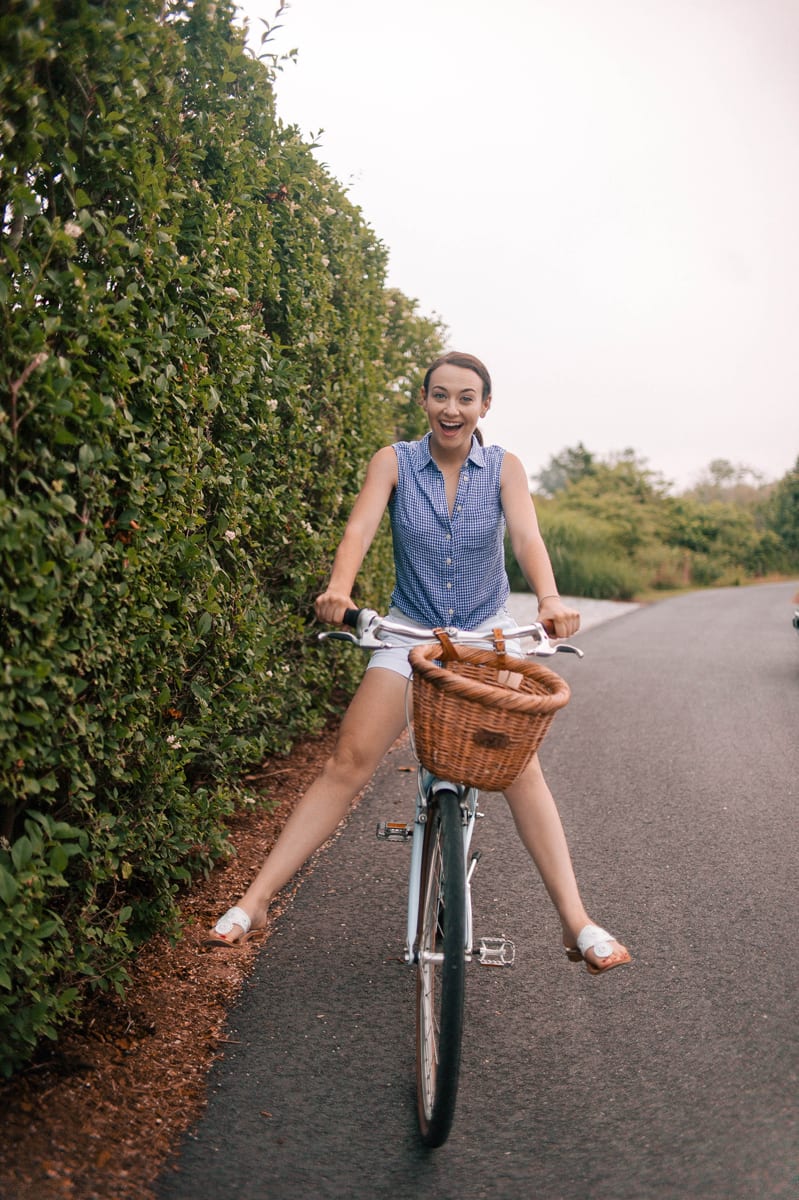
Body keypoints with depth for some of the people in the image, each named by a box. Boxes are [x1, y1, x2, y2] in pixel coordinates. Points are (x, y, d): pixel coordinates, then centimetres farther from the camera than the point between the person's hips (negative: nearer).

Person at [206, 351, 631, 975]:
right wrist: (339, 587, -41)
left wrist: (550, 598, -39)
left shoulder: (504, 468, -3)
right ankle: (254, 901, -7)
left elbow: (527, 537, -18)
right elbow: (359, 529, -19)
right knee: (349, 762, -11)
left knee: (520, 766, -15)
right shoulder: (395, 462, -5)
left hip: (488, 633, 0)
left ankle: (577, 922, -10)